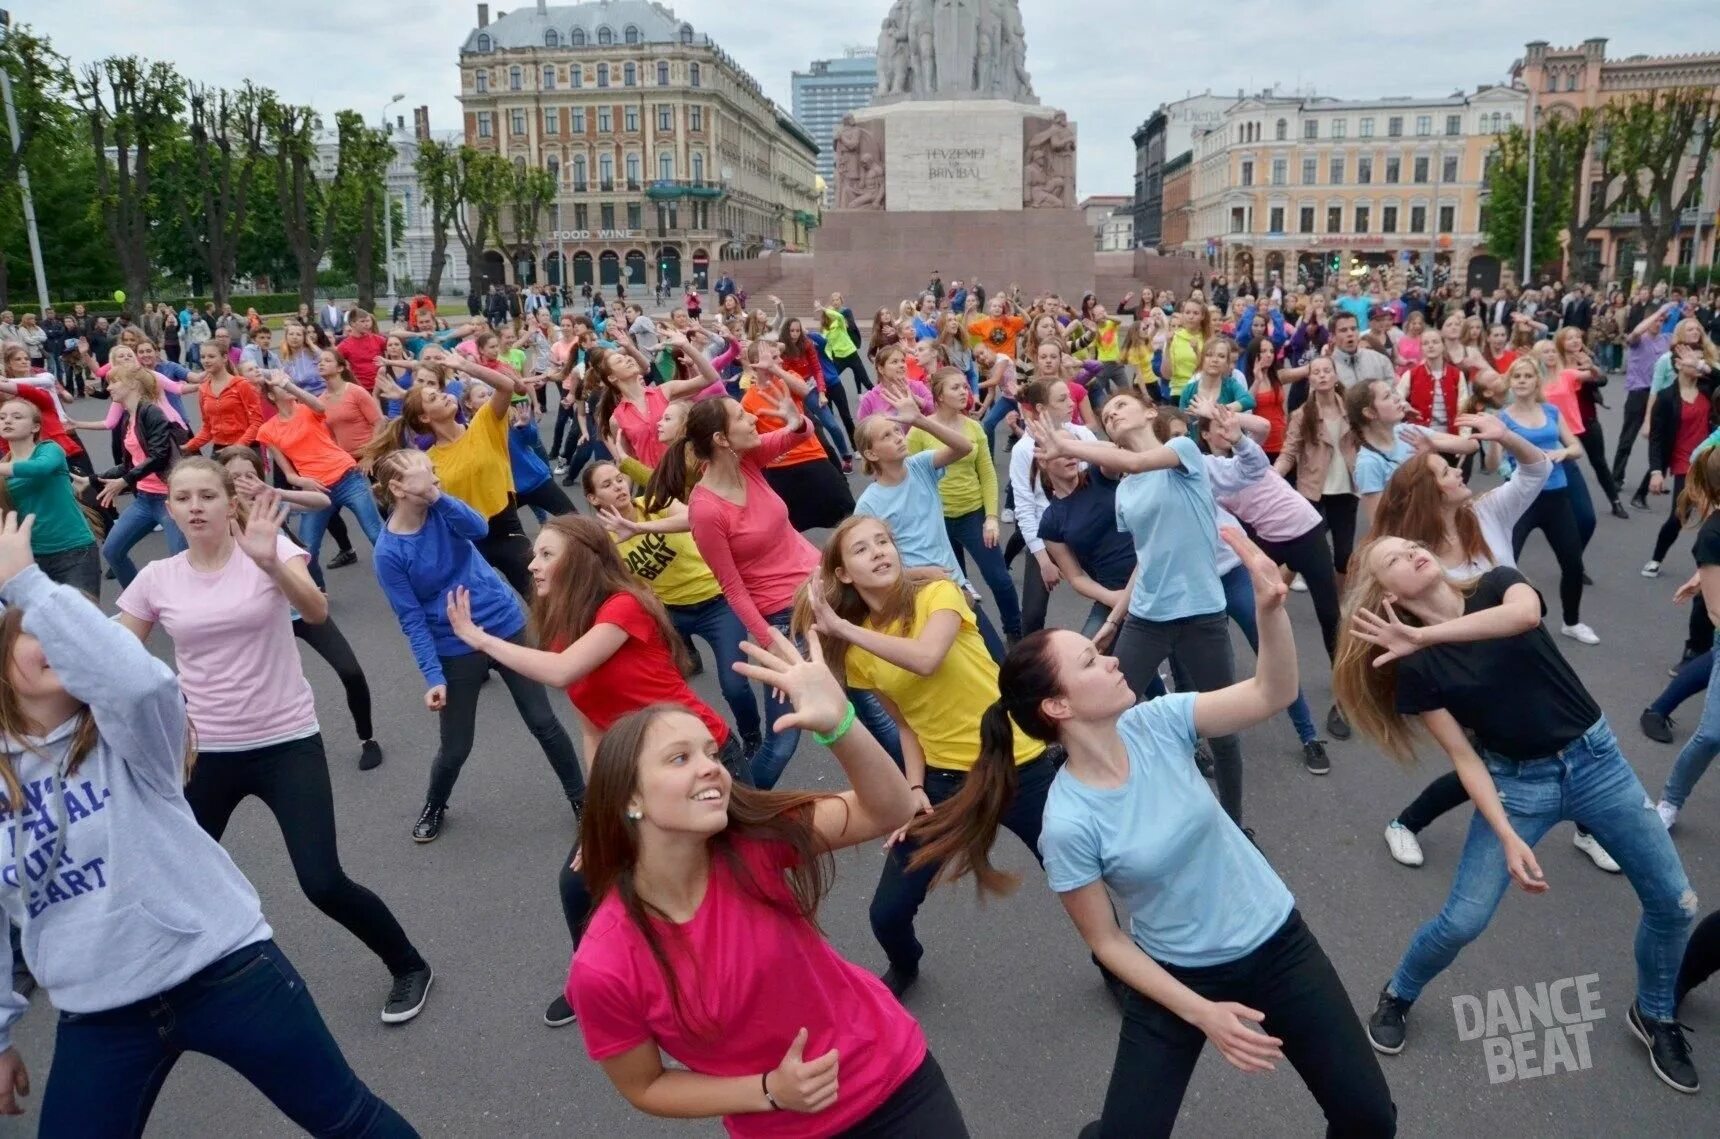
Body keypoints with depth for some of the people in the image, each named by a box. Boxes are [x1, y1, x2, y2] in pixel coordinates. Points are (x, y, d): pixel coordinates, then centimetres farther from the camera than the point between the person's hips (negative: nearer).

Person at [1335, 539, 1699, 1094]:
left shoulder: (1497, 585, -9)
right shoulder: (1414, 668, -12)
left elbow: (1526, 615, -34)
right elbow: (1465, 757, -12)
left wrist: (1425, 633, -35)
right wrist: (1508, 838, -20)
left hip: (1595, 759, 2)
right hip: (1517, 781, -2)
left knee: (1674, 902, 6)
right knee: (1462, 921, -6)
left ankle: (1654, 1015, 33)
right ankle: (1396, 996, 22)